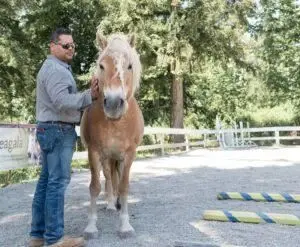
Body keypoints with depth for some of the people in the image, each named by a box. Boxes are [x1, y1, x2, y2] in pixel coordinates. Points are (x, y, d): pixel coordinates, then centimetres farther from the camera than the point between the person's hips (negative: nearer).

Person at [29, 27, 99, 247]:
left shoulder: (58, 68, 22)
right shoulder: (55, 69, -12)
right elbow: (62, 102, -24)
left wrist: (88, 96, 11)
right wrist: (89, 96, -23)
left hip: (51, 130, 11)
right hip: (58, 131, -11)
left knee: (46, 181, 10)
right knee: (58, 182, -7)